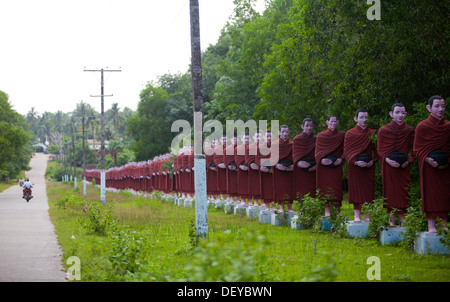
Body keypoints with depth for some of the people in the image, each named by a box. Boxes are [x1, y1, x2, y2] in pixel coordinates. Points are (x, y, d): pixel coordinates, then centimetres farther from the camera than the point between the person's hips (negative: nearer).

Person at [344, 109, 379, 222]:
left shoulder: (373, 133, 8)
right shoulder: (350, 134, 3)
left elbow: (377, 151, 9)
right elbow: (347, 152, -1)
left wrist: (372, 161, -9)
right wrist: (355, 161, -16)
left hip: (369, 167, 2)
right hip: (355, 166, -2)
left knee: (368, 190, 0)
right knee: (356, 189, -2)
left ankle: (367, 216, 3)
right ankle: (357, 215, 1)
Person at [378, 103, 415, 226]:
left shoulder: (410, 131, 6)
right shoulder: (383, 130, 2)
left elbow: (413, 149, 8)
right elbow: (380, 150, 3)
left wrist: (409, 161, -9)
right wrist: (388, 160, -14)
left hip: (403, 167, 1)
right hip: (388, 166, -1)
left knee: (403, 190, 0)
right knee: (390, 189, -1)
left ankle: (402, 218, 4)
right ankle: (391, 219, 3)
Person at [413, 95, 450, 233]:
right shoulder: (422, 126, -3)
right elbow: (417, 149, -1)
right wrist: (427, 159, -17)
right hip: (429, 167, -3)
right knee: (430, 193, -2)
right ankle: (431, 225, 2)